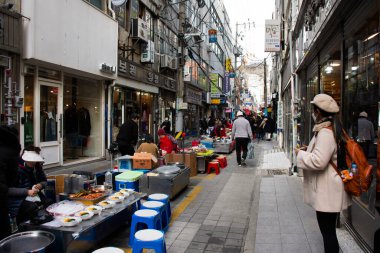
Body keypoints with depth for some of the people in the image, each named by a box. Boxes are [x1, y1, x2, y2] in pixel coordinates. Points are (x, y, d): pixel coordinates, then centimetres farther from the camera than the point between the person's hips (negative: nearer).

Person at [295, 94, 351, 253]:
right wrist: (309, 150, 12)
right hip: (327, 189, 10)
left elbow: (318, 161, -30)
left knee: (328, 231, 2)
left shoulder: (325, 132, -22)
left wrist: (301, 154, -15)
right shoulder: (332, 128, 10)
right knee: (328, 230, 22)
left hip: (327, 192, -10)